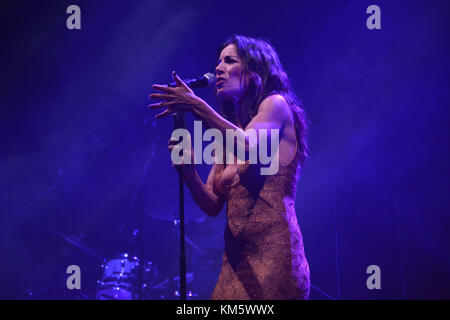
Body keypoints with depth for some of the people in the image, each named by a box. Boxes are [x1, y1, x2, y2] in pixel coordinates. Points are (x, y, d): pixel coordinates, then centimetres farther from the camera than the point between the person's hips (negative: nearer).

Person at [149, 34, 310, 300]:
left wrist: (198, 107, -25)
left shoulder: (276, 104, 2)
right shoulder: (229, 134, 19)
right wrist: (188, 169, -7)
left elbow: (248, 147, -20)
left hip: (275, 254, -6)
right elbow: (213, 205, 10)